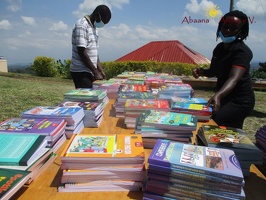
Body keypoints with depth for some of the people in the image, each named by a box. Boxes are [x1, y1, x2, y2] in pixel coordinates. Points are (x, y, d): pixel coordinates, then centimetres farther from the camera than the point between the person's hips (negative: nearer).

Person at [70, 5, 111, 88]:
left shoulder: (94, 27, 16)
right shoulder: (81, 25, -11)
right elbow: (81, 52, -17)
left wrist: (100, 71, 10)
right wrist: (96, 72, -16)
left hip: (89, 72, 8)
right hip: (81, 72, -8)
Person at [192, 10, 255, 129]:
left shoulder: (242, 51, -22)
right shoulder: (219, 48, 2)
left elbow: (234, 78, -37)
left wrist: (218, 95, -55)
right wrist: (202, 72, -7)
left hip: (240, 101, -8)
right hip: (225, 98, 8)